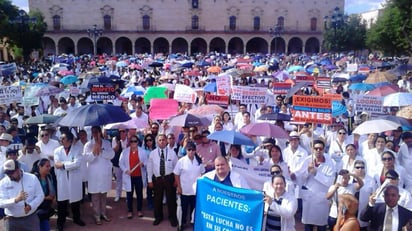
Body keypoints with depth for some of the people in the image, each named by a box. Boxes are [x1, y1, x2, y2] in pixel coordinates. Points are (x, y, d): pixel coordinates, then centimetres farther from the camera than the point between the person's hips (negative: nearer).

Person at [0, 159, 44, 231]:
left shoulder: (32, 178, -4)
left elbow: (40, 195, -1)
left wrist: (31, 206, -19)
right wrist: (16, 200, -30)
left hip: (31, 218, 0)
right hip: (12, 220, 0)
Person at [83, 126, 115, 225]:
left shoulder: (107, 143, 4)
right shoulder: (88, 144, -1)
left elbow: (111, 154, -8)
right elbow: (87, 158, -12)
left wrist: (101, 150, -18)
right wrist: (94, 151, -26)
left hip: (105, 173, 3)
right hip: (94, 174, -2)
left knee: (104, 194, 13)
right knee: (95, 195, 2)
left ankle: (103, 213, 25)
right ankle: (97, 216, 11)